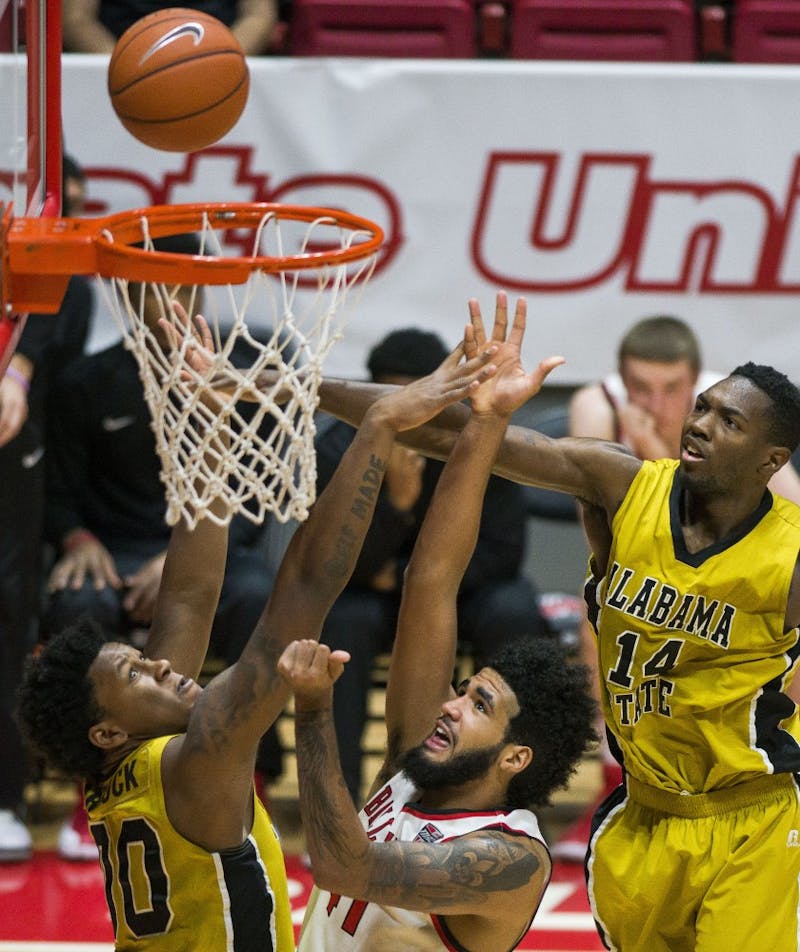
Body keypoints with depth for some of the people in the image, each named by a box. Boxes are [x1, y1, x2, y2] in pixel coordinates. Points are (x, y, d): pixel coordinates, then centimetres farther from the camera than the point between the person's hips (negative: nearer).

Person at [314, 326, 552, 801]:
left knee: (511, 613, -31)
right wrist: (396, 500, -42)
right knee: (342, 620, -33)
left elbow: (502, 553, -16)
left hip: (465, 583, 0)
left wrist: (404, 576, -20)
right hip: (375, 592, 0)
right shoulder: (338, 446, -21)